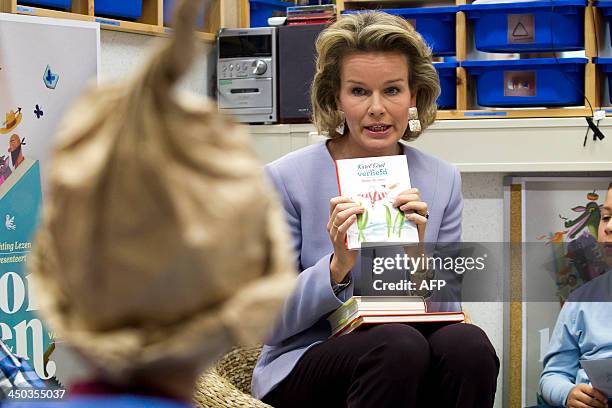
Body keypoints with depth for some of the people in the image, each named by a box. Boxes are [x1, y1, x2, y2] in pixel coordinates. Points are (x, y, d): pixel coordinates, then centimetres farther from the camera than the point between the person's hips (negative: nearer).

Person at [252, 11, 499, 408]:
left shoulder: (443, 181, 4)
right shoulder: (286, 179, -6)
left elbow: (446, 309, 5)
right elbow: (271, 325, -5)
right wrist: (338, 267, -22)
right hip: (302, 366, -3)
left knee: (468, 343, -30)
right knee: (400, 344, -34)